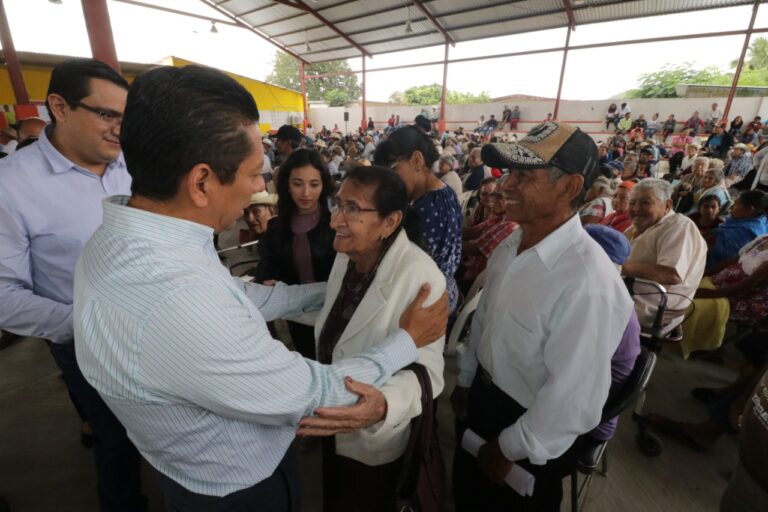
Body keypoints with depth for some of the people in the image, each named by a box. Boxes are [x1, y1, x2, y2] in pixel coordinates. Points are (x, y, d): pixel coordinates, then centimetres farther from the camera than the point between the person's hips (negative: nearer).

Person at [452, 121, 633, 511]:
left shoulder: (588, 282, -34)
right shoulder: (510, 247, -7)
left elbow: (575, 399, -28)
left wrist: (510, 449, -14)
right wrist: (465, 380, 13)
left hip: (532, 435, -7)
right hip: (483, 400, 7)